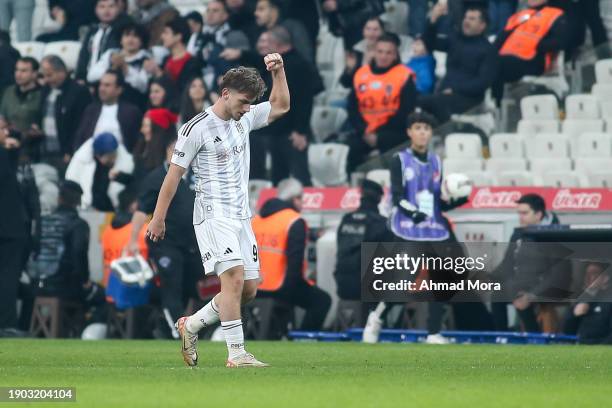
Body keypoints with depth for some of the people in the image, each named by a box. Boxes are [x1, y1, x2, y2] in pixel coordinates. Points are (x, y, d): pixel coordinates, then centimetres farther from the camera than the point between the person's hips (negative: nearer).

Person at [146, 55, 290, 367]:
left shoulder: (244, 119, 11)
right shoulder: (197, 129, -10)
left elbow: (280, 106, 24)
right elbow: (174, 173, -6)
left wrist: (278, 71, 8)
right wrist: (158, 218, -4)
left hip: (241, 217, 8)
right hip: (213, 216, -8)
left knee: (248, 289, 5)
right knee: (234, 277, -22)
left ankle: (192, 324, 23)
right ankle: (236, 353, -21)